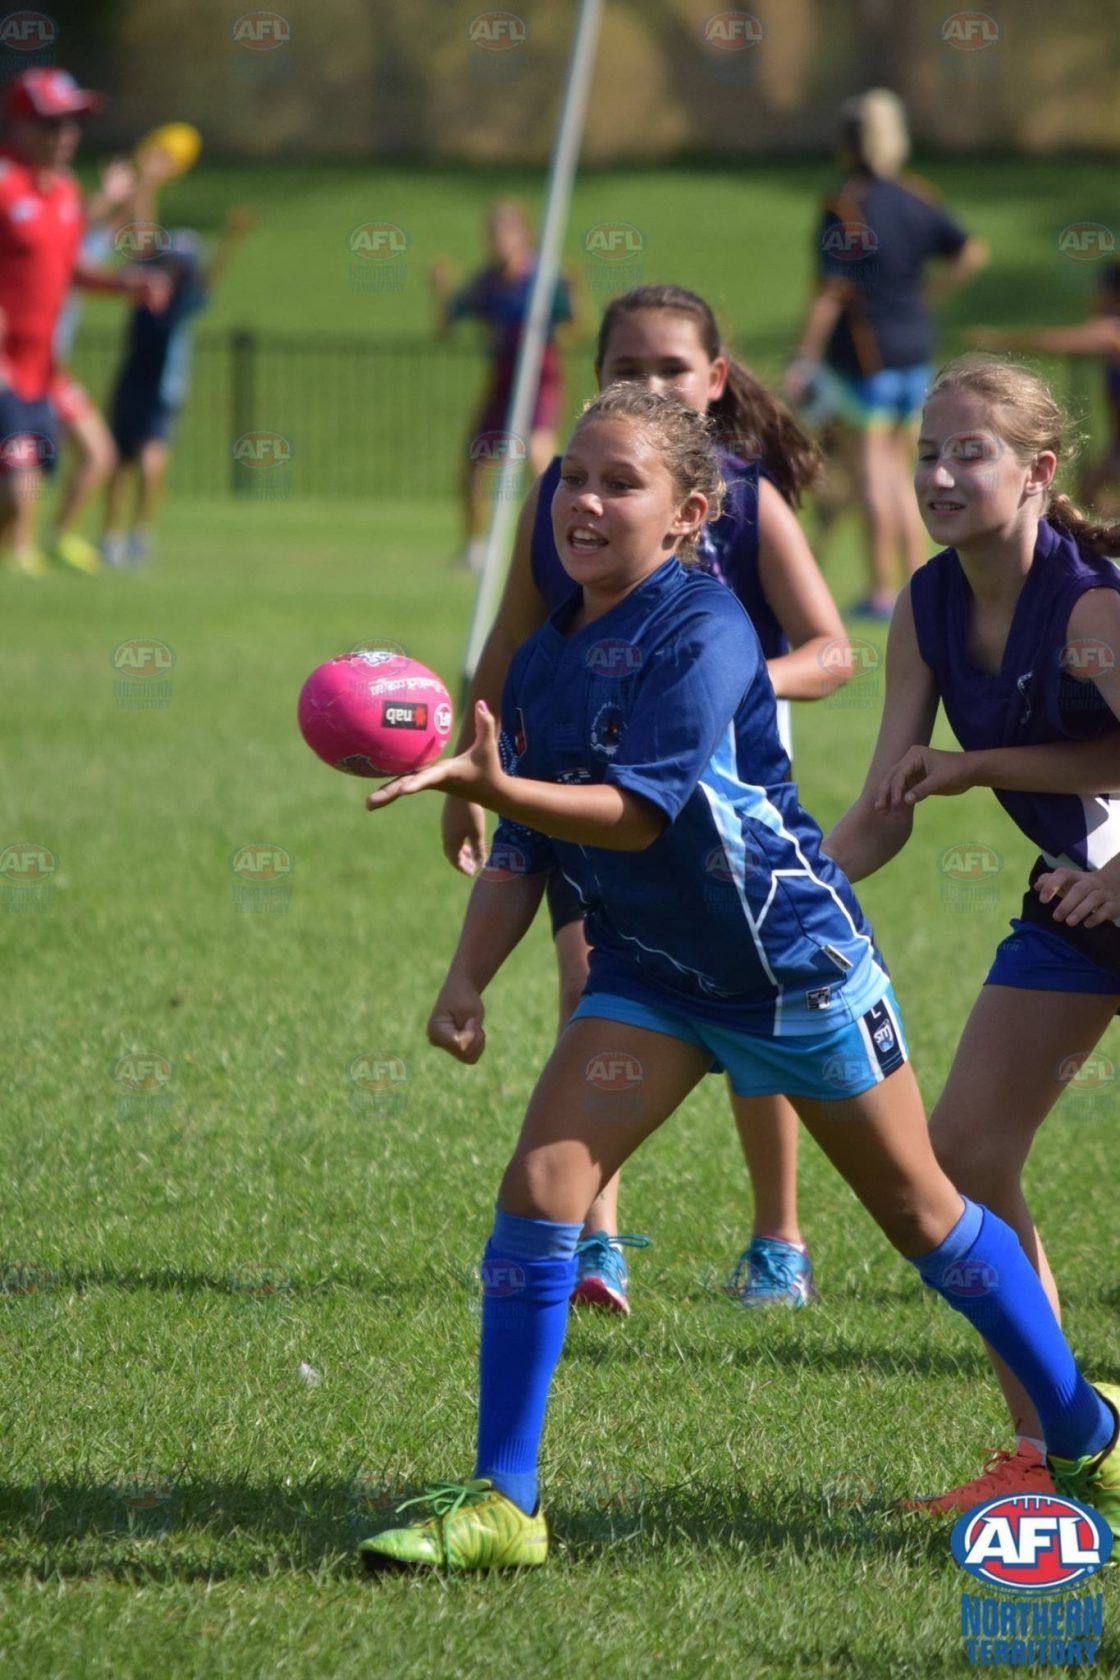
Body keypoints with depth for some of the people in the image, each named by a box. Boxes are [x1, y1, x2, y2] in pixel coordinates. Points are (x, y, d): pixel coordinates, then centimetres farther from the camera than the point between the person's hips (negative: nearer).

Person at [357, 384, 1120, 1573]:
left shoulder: (703, 633, -21)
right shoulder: (544, 661, 0)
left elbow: (639, 811, -31)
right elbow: (520, 852, 6)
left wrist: (494, 786, -45)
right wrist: (466, 981, -8)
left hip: (793, 956, -5)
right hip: (652, 972, 6)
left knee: (920, 1214, 8)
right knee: (539, 1186, -13)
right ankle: (500, 1506, -9)